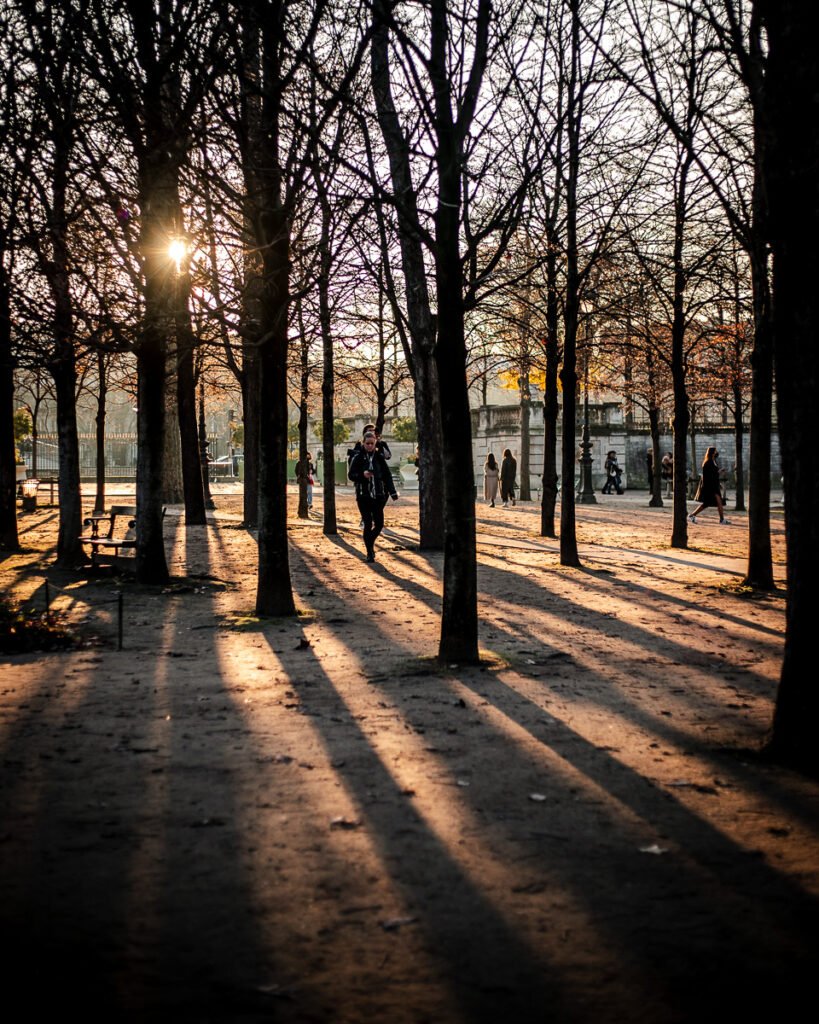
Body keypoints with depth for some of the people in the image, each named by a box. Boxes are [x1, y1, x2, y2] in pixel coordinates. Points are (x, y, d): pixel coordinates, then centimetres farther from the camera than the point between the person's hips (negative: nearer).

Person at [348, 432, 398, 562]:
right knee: (368, 524, -4)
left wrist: (393, 492, 0)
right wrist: (362, 475, -22)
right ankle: (369, 553, 6)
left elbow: (387, 475, 7)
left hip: (378, 496, 3)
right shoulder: (358, 457, -1)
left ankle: (370, 542, 30)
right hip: (363, 496, -3)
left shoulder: (379, 457, 6)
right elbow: (351, 475, -2)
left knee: (379, 524, 2)